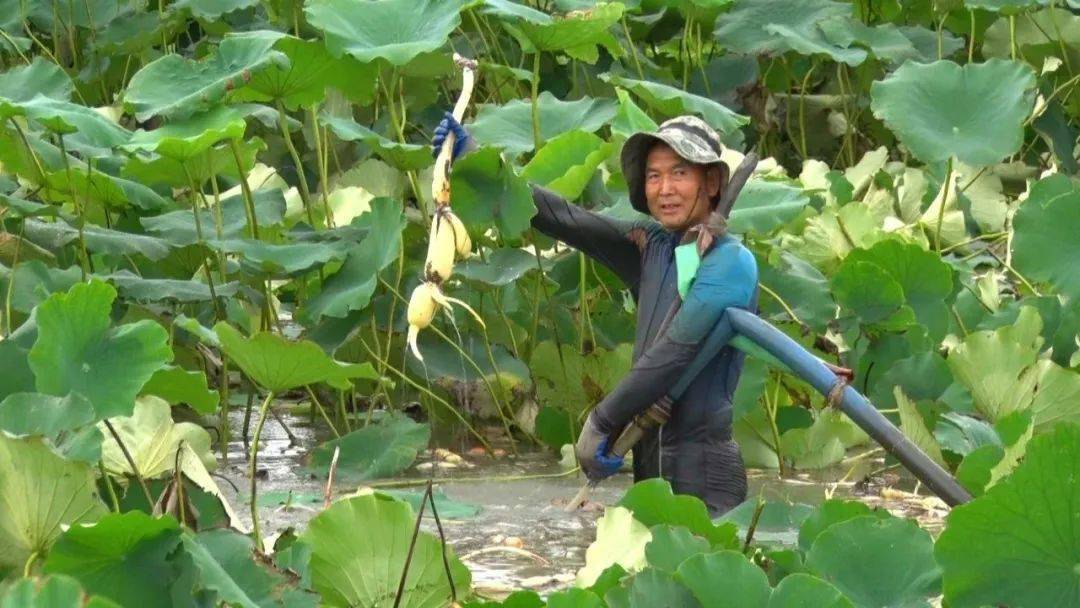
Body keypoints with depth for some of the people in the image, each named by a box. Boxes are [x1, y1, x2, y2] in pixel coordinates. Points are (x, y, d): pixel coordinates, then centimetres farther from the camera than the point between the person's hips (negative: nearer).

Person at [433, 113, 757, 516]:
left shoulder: (731, 262, -7)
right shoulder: (650, 248, 14)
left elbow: (673, 352, -13)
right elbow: (563, 219, 15)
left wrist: (601, 422, -11)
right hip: (650, 467, 6)